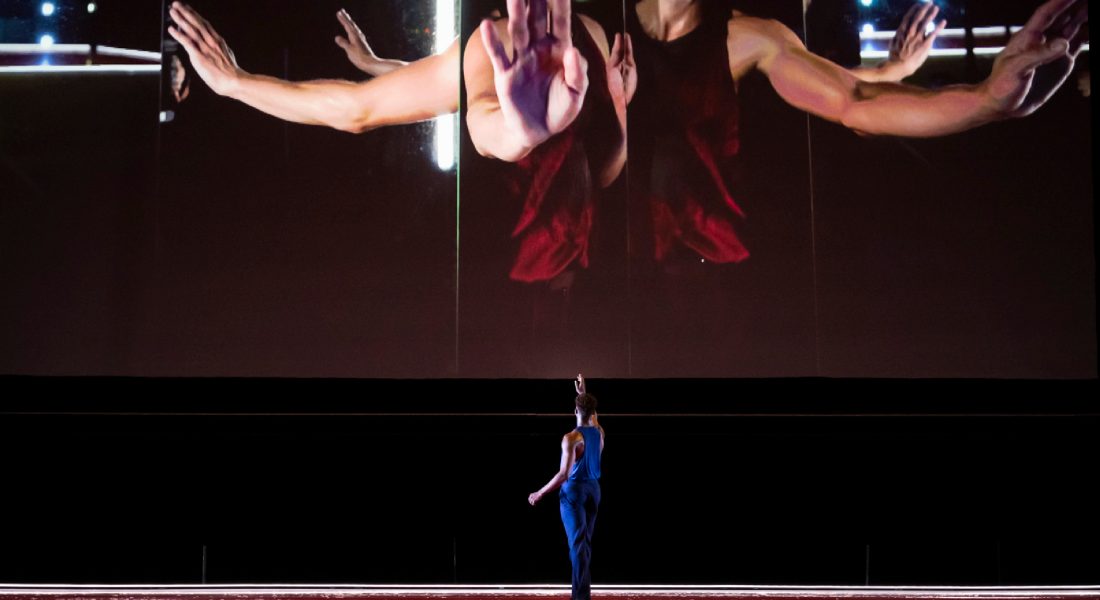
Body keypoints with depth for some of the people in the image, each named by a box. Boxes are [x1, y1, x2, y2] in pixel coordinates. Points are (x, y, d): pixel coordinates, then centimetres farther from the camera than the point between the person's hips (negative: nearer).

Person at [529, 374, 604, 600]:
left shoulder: (571, 439, -18)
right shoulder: (599, 433, 2)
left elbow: (564, 474, -21)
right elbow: (592, 418, 29)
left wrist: (540, 493, -12)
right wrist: (583, 393, 39)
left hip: (574, 490, -6)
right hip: (593, 489, 6)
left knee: (578, 543, -10)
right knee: (585, 542, 15)